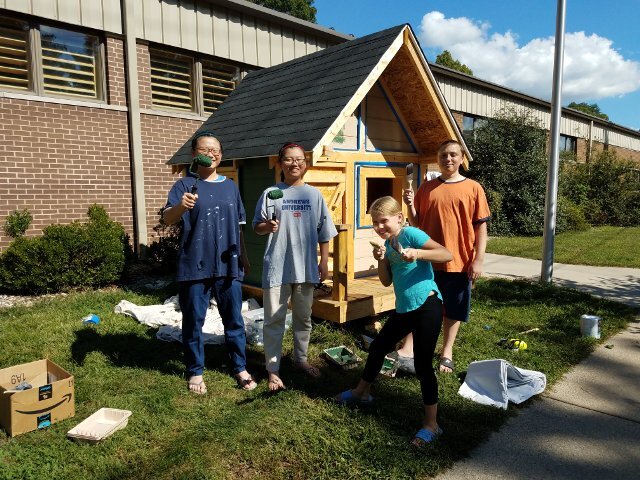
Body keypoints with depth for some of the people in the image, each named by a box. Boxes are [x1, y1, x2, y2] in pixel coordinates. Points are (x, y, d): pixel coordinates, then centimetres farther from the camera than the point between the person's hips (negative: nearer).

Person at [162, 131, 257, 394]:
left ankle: (240, 368, 24)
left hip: (228, 265, 3)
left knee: (234, 320, 10)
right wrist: (180, 207, -38)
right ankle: (195, 372, 25)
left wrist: (243, 257, 16)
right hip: (195, 265, -3)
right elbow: (167, 218, -17)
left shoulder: (230, 186, 10)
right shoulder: (185, 184, -3)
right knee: (193, 321, 8)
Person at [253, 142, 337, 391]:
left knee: (303, 317, 16)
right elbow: (257, 226, 0)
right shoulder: (271, 193, -2)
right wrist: (267, 226, -22)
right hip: (277, 266, -2)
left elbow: (324, 232, 8)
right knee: (274, 319, 2)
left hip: (306, 266, 3)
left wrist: (324, 261, 5)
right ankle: (273, 370, 13)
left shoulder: (314, 194, 5)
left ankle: (301, 359, 35)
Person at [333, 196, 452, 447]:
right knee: (377, 347, 20)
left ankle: (431, 425, 11)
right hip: (403, 309, 9)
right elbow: (386, 281, 9)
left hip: (427, 304, -9)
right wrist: (381, 260, -8)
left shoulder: (410, 234, -12)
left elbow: (447, 254, -20)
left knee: (423, 364, -4)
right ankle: (361, 392, 43)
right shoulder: (387, 244, 11)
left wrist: (416, 253, -34)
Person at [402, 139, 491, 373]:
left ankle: (447, 353, 28)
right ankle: (408, 347, 20)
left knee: (454, 310, 11)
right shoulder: (426, 188, 4)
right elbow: (416, 223, 8)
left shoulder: (473, 188, -1)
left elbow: (481, 226, -2)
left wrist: (478, 259, -8)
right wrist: (410, 205, -11)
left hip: (460, 261, -1)